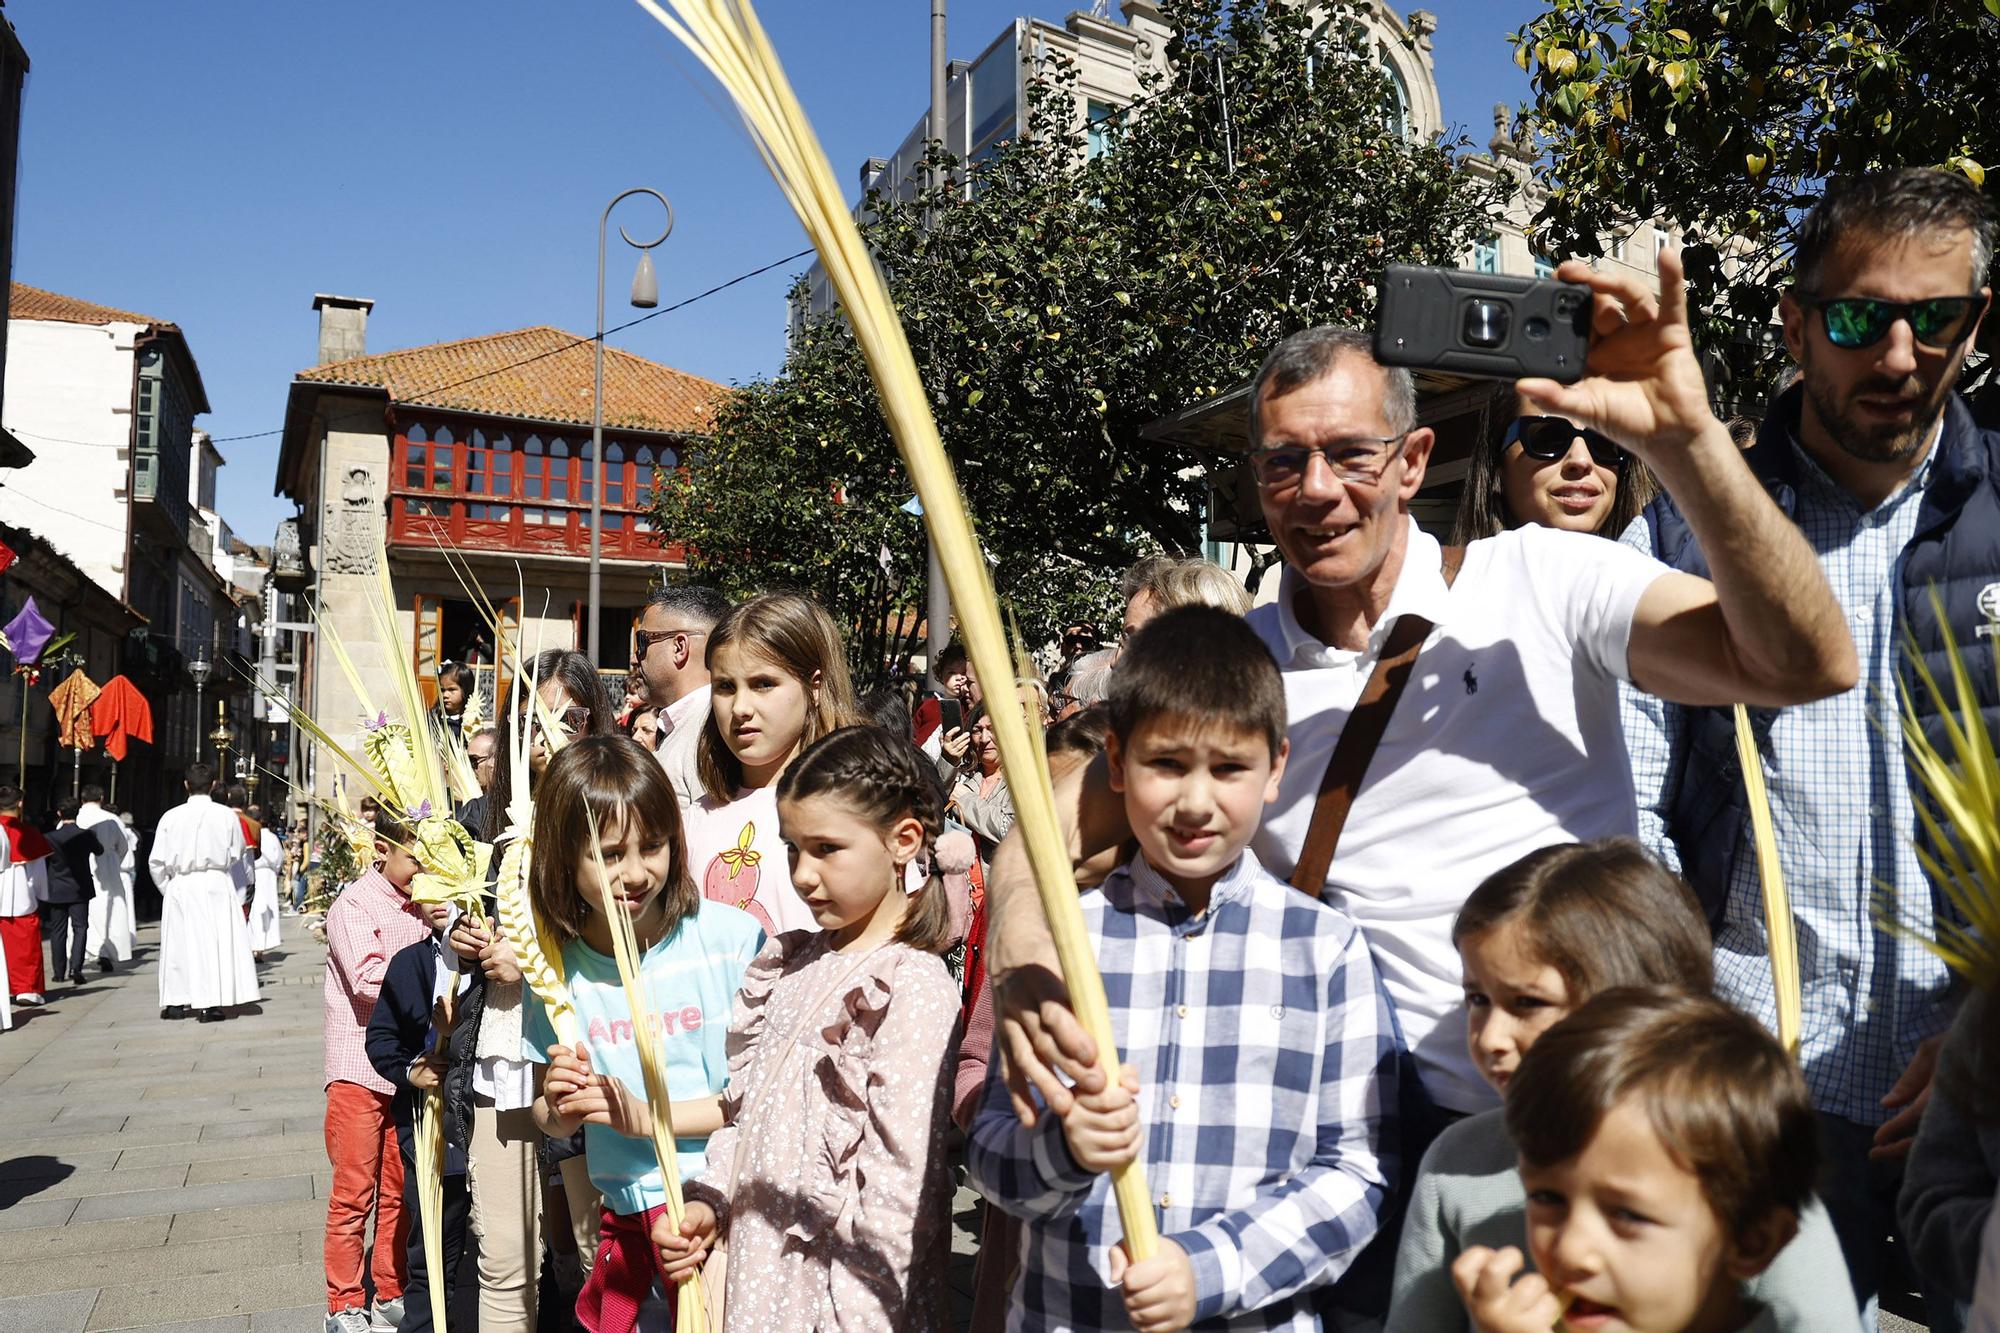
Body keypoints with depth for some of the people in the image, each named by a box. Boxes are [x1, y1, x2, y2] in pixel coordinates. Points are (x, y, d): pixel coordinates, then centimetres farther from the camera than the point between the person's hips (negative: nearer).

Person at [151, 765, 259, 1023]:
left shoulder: (171, 817, -2)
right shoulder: (226, 815, -5)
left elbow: (156, 861, 3)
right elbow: (236, 854, 3)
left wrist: (167, 887, 15)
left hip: (180, 886, 2)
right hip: (216, 884, -1)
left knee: (179, 942, 11)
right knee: (214, 942, 2)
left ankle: (176, 1002, 14)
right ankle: (209, 1004, -2)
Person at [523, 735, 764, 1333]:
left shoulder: (731, 939, -13)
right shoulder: (556, 965, -1)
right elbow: (544, 1114, 12)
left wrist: (647, 1117, -17)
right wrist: (560, 1110, -11)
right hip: (625, 1221, 3)